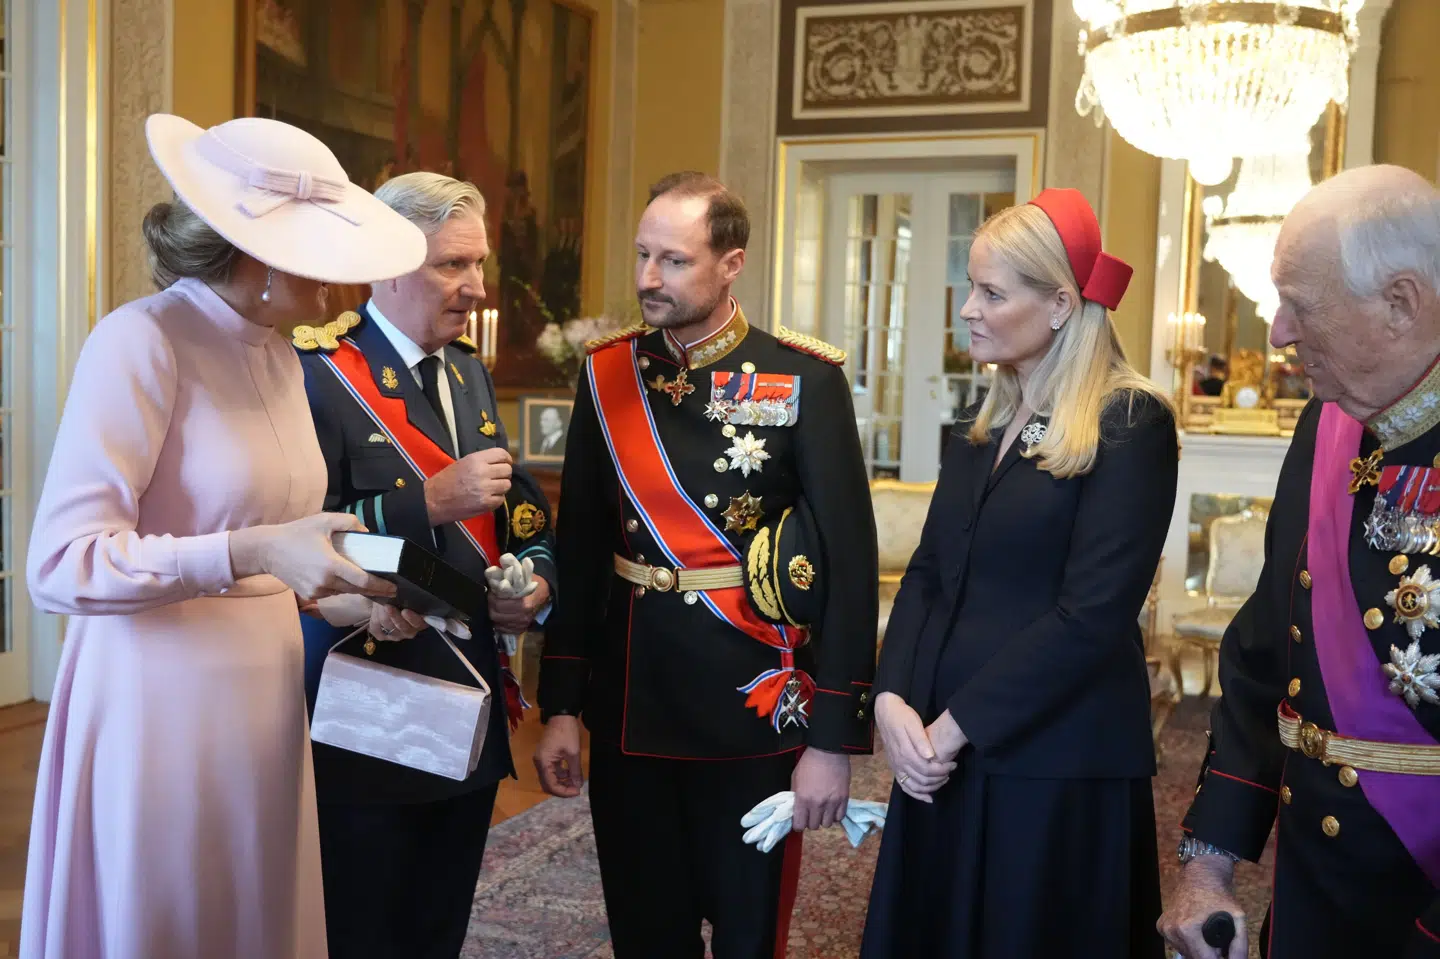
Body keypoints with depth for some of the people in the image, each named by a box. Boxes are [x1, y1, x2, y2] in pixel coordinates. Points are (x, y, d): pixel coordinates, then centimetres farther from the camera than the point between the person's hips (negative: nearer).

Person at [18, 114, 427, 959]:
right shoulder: (140, 342, -15)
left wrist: (335, 594, 2)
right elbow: (60, 564, -19)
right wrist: (252, 555, -28)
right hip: (165, 704, -7)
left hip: (265, 695, 7)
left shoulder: (281, 358, 9)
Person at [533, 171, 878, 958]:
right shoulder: (608, 374, 1)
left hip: (753, 711, -3)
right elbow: (579, 547, 5)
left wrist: (834, 737, -11)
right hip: (628, 708, 3)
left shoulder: (803, 381, -10)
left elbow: (849, 560, -10)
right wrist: (561, 707, 3)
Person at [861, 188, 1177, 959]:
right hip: (943, 753, 7)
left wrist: (955, 725, -17)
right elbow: (927, 577, 8)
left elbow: (1093, 614, -20)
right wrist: (893, 700, -8)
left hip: (1057, 764, -6)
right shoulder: (979, 428, 10)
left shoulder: (1130, 425, -13)